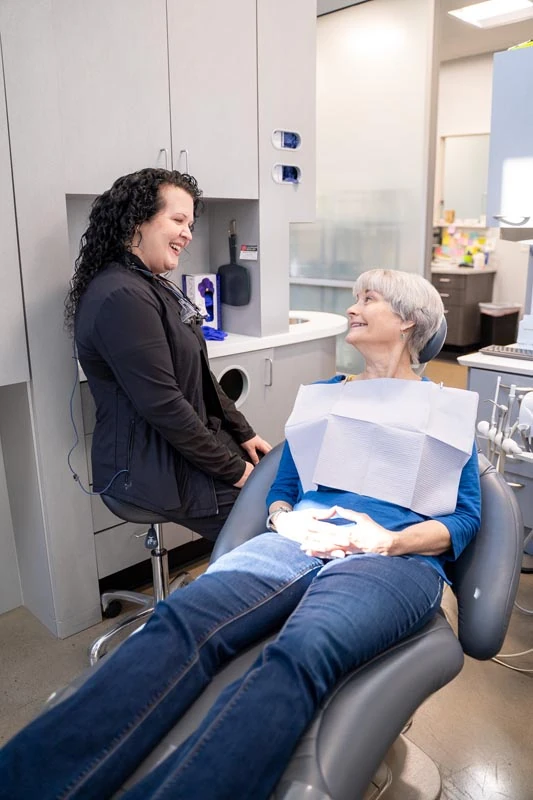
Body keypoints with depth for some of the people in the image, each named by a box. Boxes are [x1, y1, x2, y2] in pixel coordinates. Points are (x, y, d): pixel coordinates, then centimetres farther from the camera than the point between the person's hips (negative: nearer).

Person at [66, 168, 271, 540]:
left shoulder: (153, 286, 12)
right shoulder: (123, 297, -21)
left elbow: (199, 375, 15)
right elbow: (162, 404, -24)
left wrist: (244, 434, 8)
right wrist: (232, 469, -15)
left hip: (194, 446, 9)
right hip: (156, 470, -9)